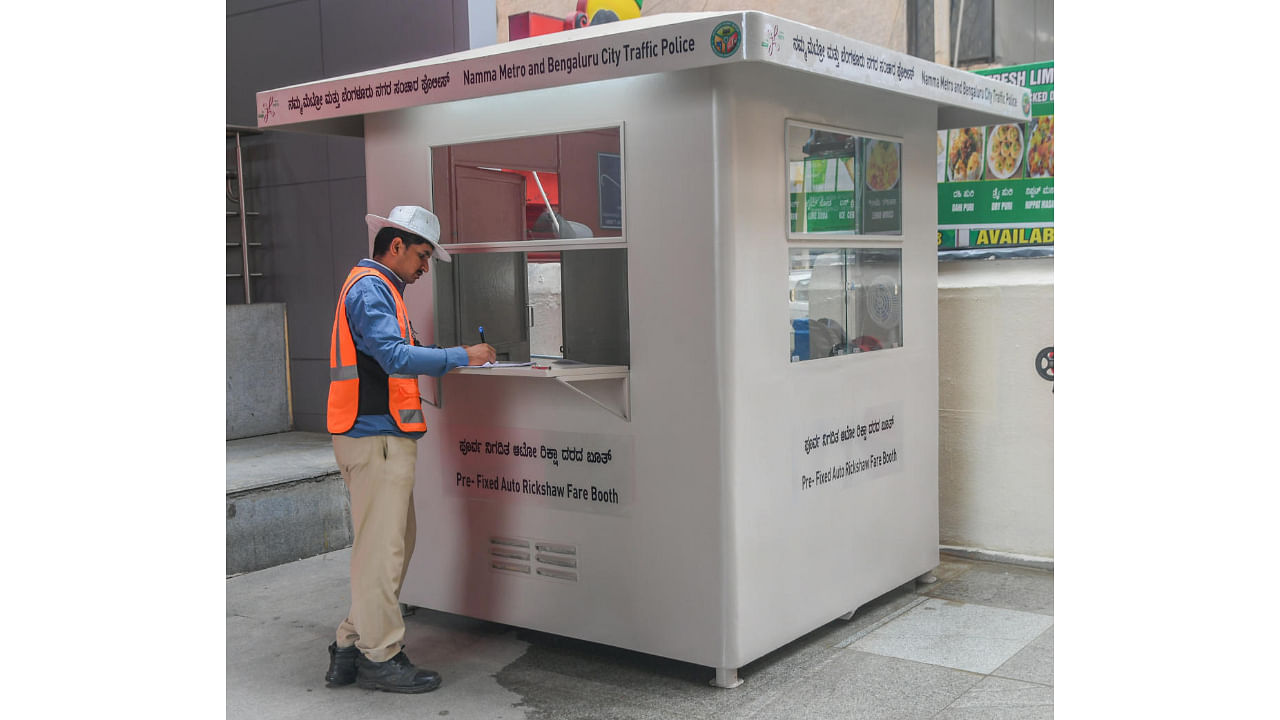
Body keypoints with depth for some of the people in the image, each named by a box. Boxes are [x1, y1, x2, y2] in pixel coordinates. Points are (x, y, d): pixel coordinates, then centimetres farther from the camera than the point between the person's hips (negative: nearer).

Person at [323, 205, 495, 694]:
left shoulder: (377, 288, 21)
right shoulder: (371, 289, -12)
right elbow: (395, 357, -24)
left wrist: (451, 361, 16)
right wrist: (461, 357, -20)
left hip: (385, 438, 11)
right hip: (376, 438, -11)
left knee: (397, 541, 15)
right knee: (381, 547, -4)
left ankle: (352, 647, 22)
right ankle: (380, 657, 5)